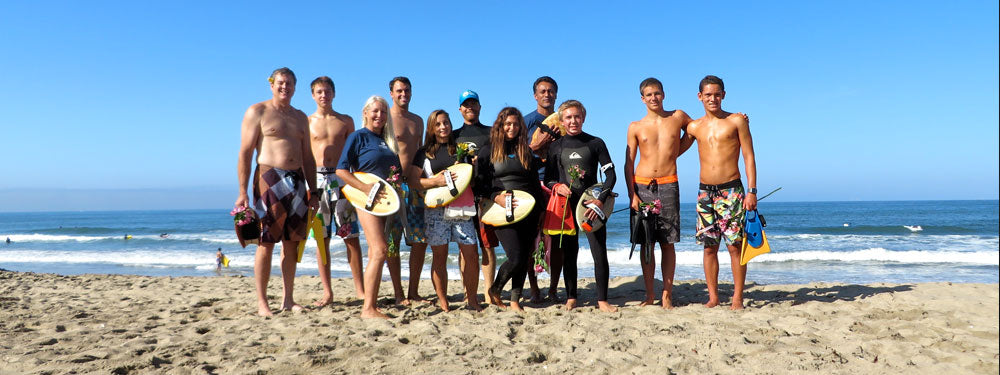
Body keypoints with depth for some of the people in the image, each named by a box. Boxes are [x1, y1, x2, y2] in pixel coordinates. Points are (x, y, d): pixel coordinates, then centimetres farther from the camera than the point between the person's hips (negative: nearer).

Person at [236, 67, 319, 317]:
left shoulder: (300, 117, 19)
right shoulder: (257, 112, 3)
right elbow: (245, 153, -3)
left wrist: (313, 191, 14)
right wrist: (243, 191, -12)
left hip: (297, 181, 5)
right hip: (269, 179, -5)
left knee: (292, 243, 6)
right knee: (266, 243, -5)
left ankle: (287, 299, 14)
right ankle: (262, 302, 1)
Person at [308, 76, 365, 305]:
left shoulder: (346, 121, 12)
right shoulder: (307, 122, 10)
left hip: (343, 179, 0)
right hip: (318, 179, 0)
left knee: (351, 236, -2)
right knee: (321, 238, 1)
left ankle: (360, 290, 4)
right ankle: (327, 293, 8)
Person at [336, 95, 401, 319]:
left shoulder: (387, 140, 18)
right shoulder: (358, 137, -1)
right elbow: (341, 170, -8)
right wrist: (366, 188, -18)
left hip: (385, 200, 7)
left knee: (376, 252, 9)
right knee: (380, 250, -17)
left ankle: (372, 303, 14)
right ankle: (368, 308, -14)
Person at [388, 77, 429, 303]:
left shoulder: (418, 121, 17)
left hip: (416, 184, 6)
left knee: (421, 240, 4)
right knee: (392, 242, -1)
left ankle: (413, 292, 15)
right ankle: (398, 293, 9)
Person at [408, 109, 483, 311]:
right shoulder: (424, 153, 10)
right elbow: (413, 180, 2)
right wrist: (435, 181, -12)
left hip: (462, 207, 2)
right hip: (436, 209, -2)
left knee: (471, 254, -4)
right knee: (439, 256, 0)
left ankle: (472, 299, 9)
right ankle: (442, 301, 10)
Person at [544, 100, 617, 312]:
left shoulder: (595, 143, 4)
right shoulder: (556, 147, 8)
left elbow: (610, 175, 1)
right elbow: (547, 179, 13)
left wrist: (600, 200, -12)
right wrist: (556, 186, -10)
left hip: (592, 205, -1)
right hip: (566, 206, 1)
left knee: (600, 253, -5)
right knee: (568, 254, 6)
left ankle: (602, 300, 4)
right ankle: (571, 298, 19)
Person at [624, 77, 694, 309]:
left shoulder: (678, 117, 9)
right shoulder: (635, 127, 7)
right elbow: (629, 163, 6)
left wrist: (675, 153, 13)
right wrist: (632, 194, -5)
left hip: (668, 185, 0)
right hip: (642, 186, 0)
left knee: (668, 244, -1)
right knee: (646, 244, 2)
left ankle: (666, 295, 5)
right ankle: (649, 295, 10)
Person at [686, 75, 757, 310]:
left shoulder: (737, 120, 2)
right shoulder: (695, 127, 10)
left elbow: (749, 156, -1)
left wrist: (752, 191, -8)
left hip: (731, 191, -3)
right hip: (705, 193, 3)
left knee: (735, 245, -3)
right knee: (709, 247, 4)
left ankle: (738, 297, 6)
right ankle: (713, 297, 13)